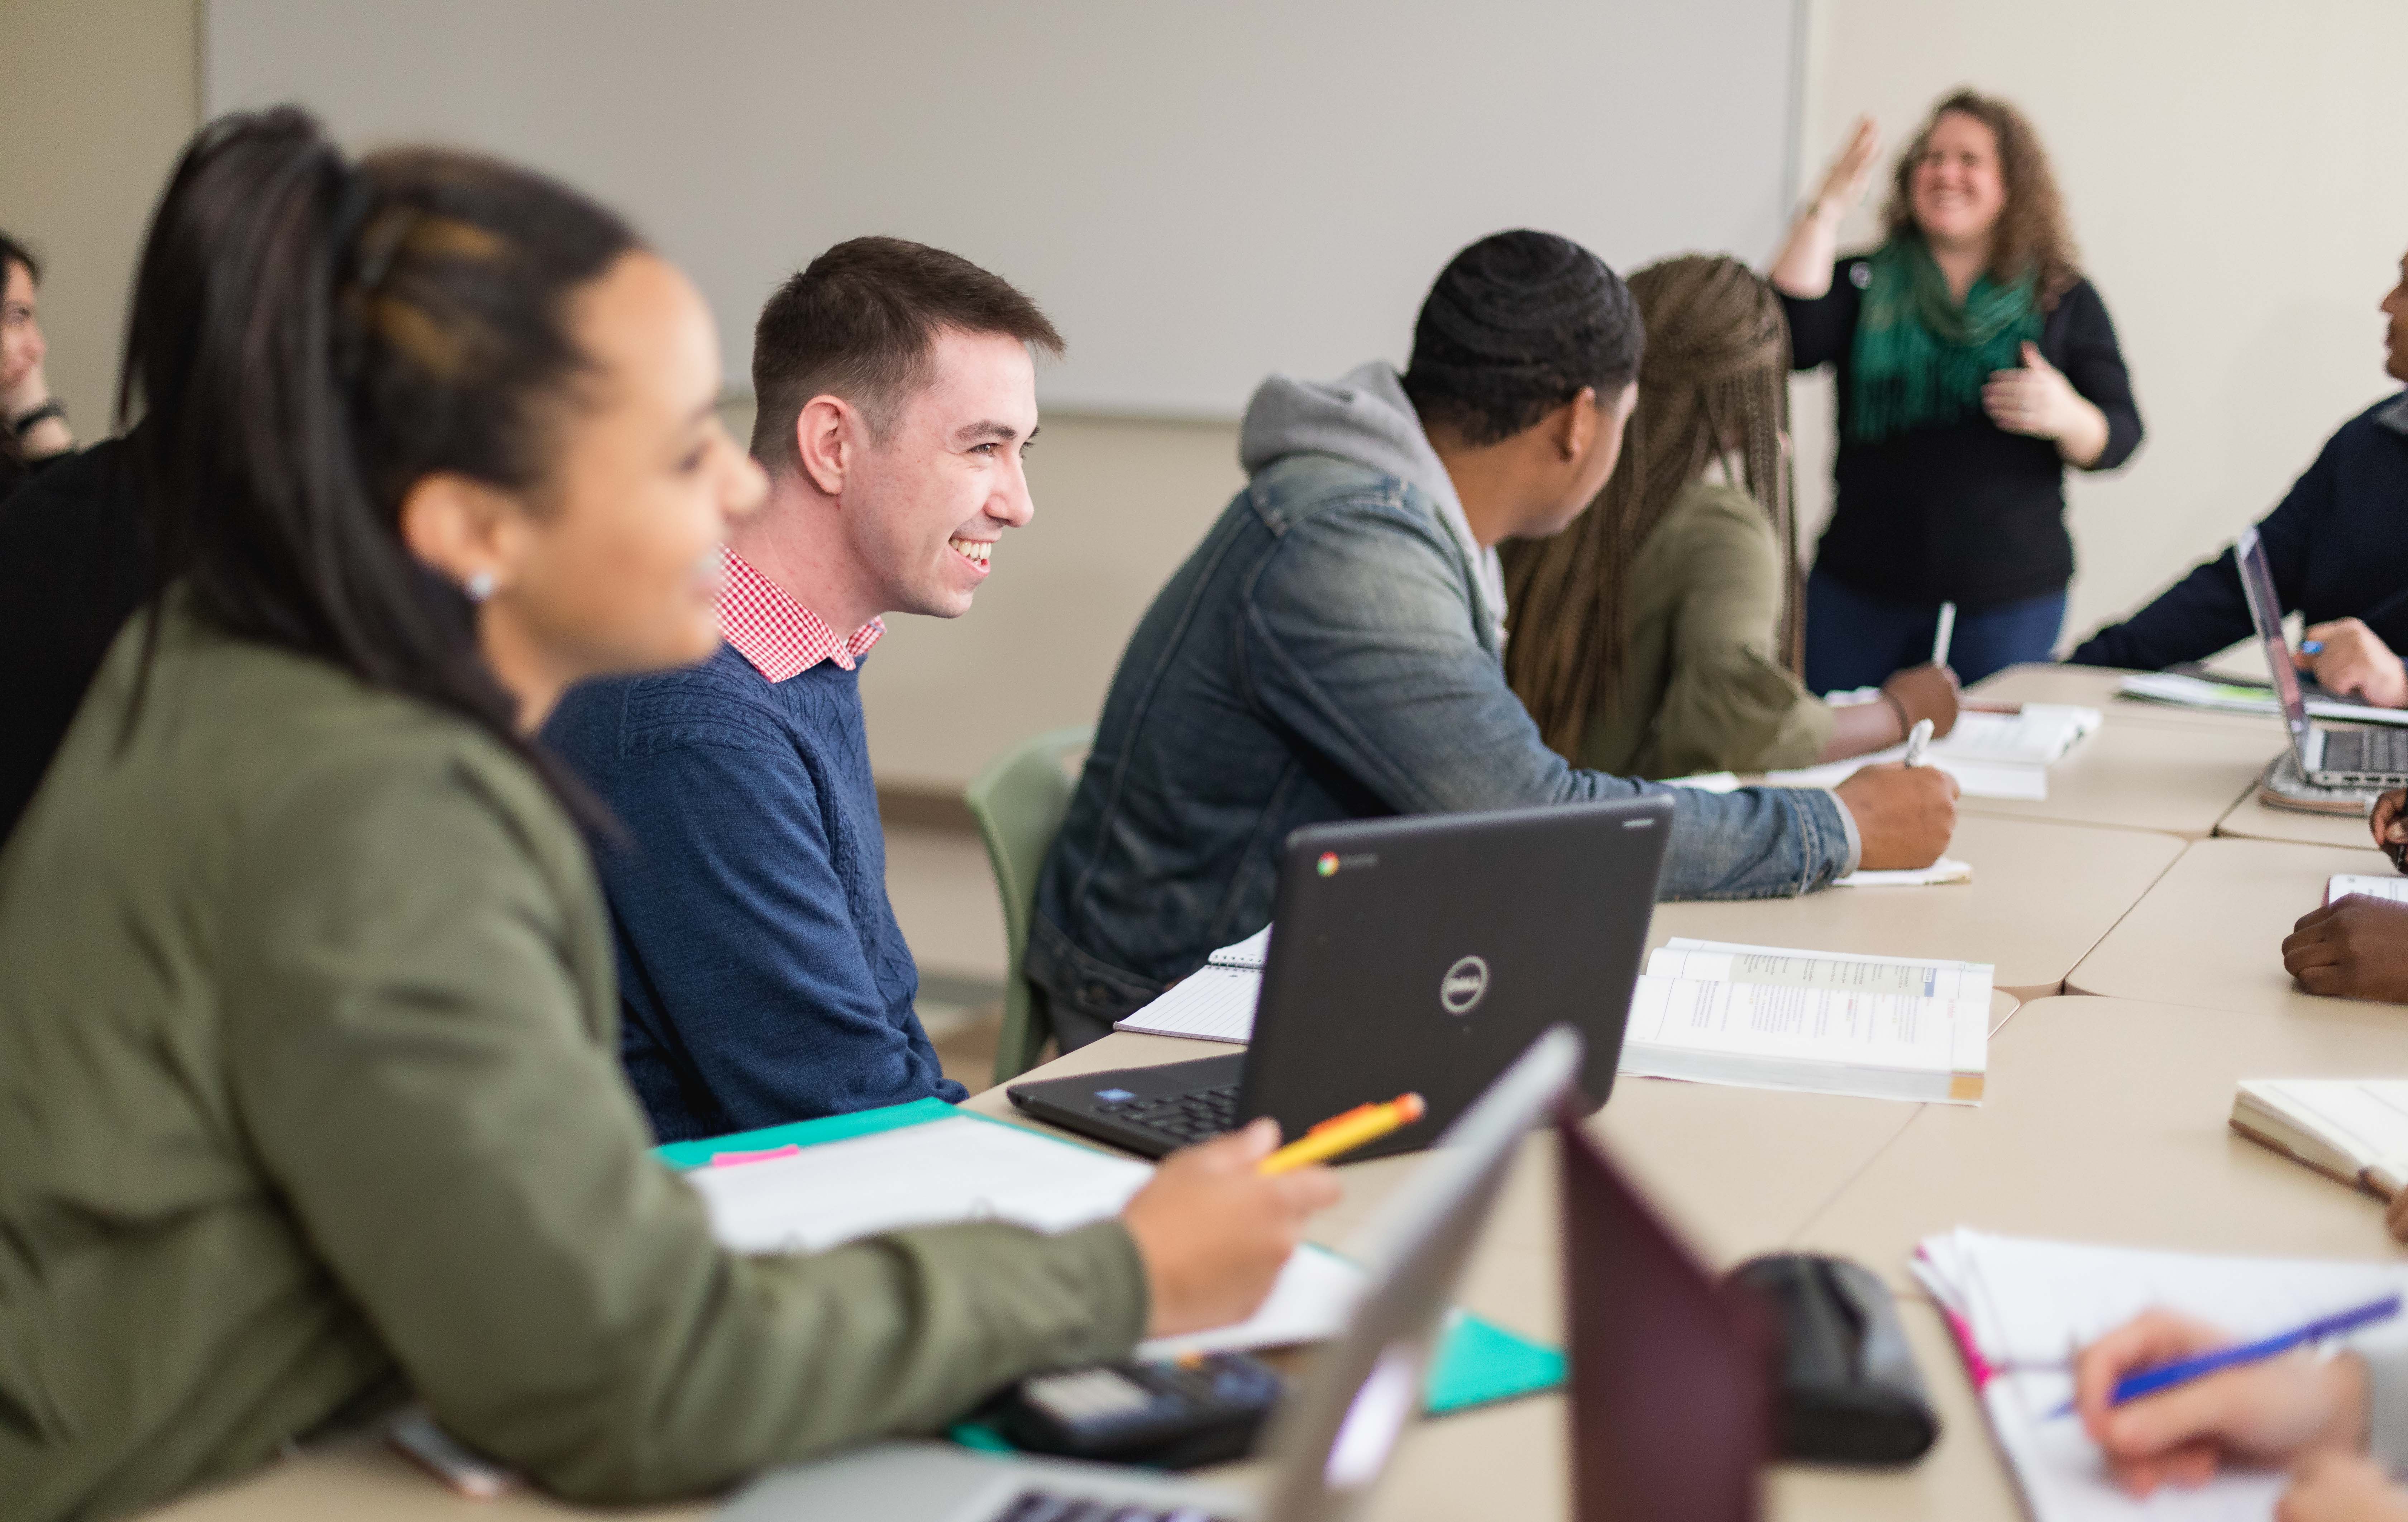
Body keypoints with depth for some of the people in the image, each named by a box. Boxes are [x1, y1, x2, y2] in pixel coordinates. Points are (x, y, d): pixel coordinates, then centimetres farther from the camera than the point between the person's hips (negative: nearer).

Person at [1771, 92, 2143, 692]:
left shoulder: (2063, 299, 6)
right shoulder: (1866, 283, 7)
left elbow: (2119, 439, 3)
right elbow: (1788, 342, -12)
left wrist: (2067, 416, -19)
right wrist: (1826, 210, -14)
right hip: (1859, 591, 1)